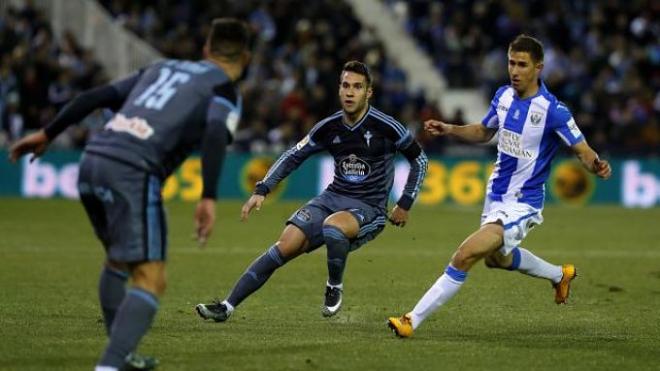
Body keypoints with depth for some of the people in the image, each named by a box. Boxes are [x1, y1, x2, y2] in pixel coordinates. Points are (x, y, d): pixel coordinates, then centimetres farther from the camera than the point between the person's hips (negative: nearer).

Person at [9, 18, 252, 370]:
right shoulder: (225, 89, 8)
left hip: (92, 161, 7)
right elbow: (215, 135, -13)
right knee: (150, 280, -8)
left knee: (118, 259, 28)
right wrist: (209, 198, -21)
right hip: (133, 173, -7)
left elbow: (96, 96, 21)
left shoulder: (161, 68, 26)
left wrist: (47, 134, 26)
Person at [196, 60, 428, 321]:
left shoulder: (385, 127, -12)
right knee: (286, 245, -14)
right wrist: (262, 190, 2)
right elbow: (293, 156, 12)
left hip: (369, 209, -4)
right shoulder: (329, 127, 0)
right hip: (332, 198, 4)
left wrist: (405, 204, -2)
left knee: (332, 225, -38)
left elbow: (419, 160, 1)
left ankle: (335, 288, -10)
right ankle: (227, 306, -12)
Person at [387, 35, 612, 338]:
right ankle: (560, 275, 56)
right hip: (496, 196, 9)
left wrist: (597, 166, -39)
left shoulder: (552, 110, -22)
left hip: (521, 204, -9)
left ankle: (413, 321, -14)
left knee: (464, 257, -21)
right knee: (497, 258, 32)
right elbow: (484, 132, 16)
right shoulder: (504, 96, -2)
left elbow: (583, 151, -16)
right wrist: (450, 130, 0)